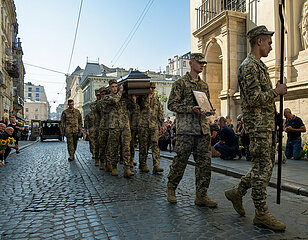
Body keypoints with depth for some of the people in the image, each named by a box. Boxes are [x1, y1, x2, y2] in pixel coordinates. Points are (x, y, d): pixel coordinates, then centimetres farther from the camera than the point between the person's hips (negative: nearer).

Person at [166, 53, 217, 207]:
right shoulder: (180, 83, 0)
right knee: (180, 161, 0)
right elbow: (172, 104, -7)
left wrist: (209, 111, 4)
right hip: (186, 129, -6)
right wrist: (192, 109, -17)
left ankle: (201, 195, 14)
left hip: (203, 129, 6)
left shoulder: (204, 85, 20)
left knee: (205, 162, 3)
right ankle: (171, 189, 22)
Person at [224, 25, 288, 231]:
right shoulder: (249, 66, -11)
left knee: (267, 165, 13)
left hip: (268, 124, 10)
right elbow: (254, 99, -21)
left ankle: (237, 192, 24)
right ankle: (261, 213, 8)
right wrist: (277, 91, -10)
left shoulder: (260, 65, 22)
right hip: (258, 124, -10)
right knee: (262, 167, -4)